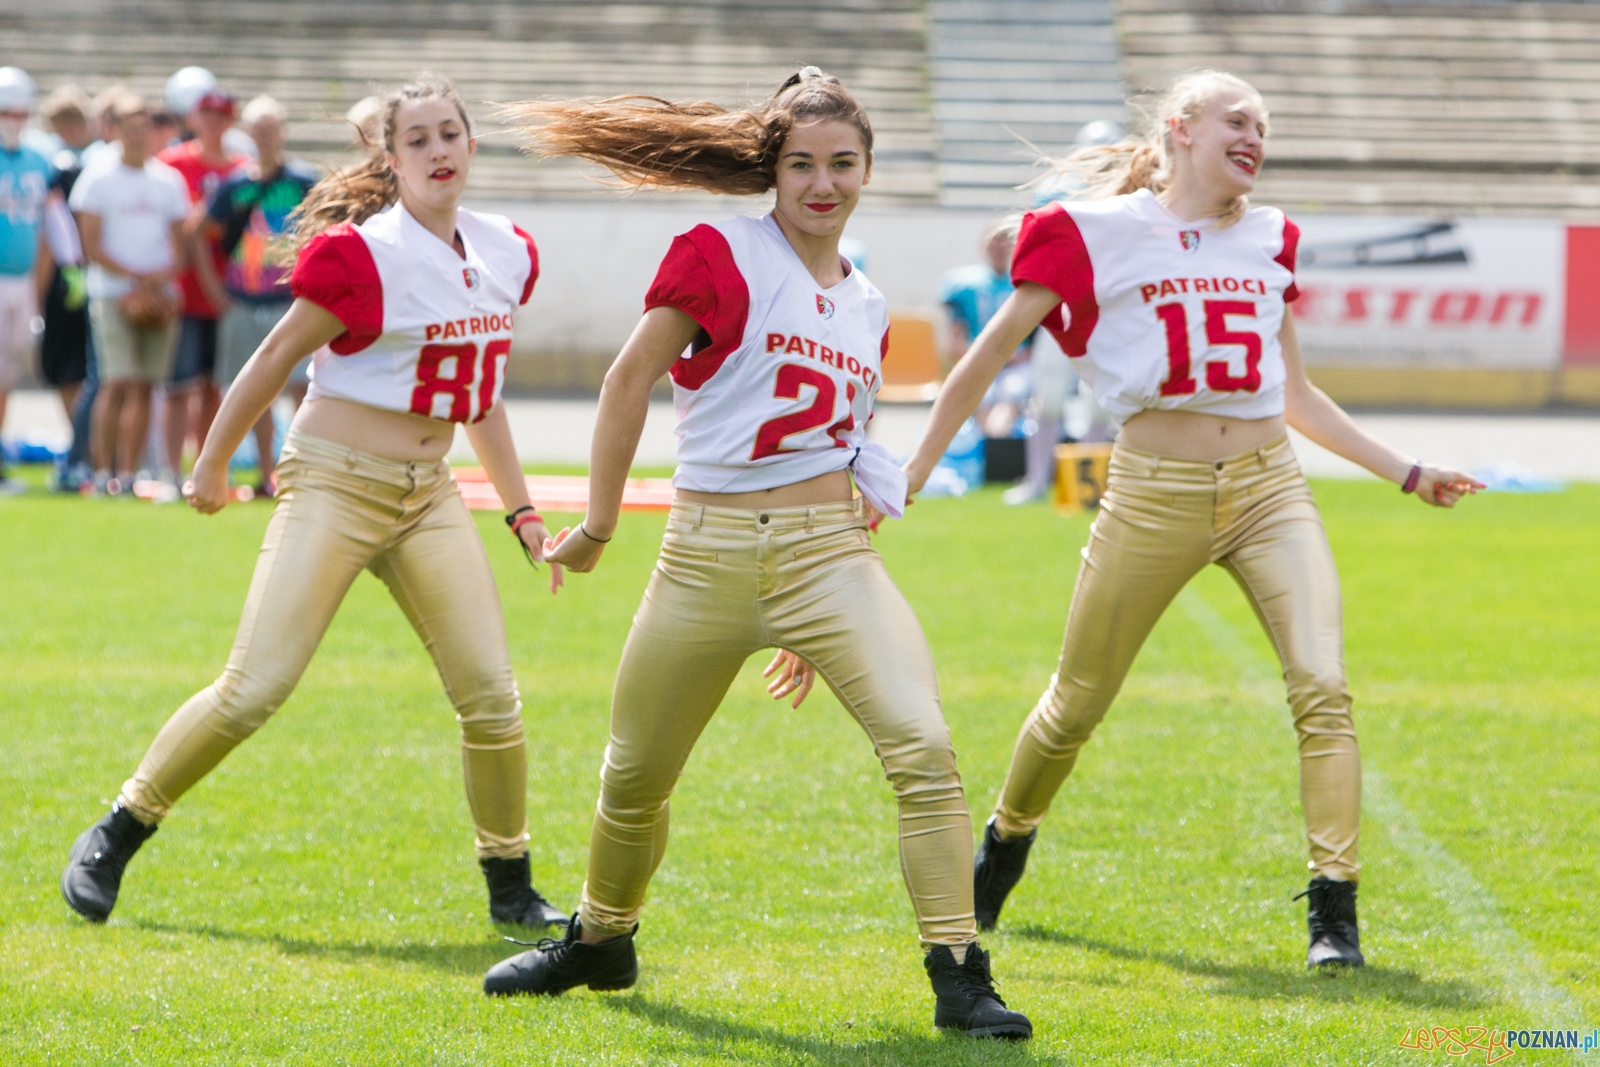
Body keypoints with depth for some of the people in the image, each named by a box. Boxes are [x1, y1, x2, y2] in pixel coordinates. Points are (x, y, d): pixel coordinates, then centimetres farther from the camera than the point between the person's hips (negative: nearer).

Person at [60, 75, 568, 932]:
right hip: (335, 484, -5)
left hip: (428, 495, 6)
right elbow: (275, 360, -4)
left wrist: (521, 511, 17)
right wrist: (212, 465, 4)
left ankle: (510, 885, 12)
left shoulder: (506, 255, 6)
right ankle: (116, 836, 5)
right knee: (254, 689, -11)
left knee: (491, 694, -4)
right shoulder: (363, 255, -14)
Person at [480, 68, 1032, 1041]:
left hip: (829, 555, 2)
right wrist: (598, 527, 5)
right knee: (634, 778, 11)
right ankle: (601, 943, 39)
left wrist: (816, 622, 23)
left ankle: (959, 978, -15)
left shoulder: (866, 309, 13)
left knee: (924, 745, -19)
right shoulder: (719, 257, -3)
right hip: (707, 555, -2)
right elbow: (630, 382, 1)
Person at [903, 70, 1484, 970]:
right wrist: (912, 473, 2)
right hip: (1155, 492, -3)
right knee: (1076, 707, 8)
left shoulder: (1268, 241, 12)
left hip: (1269, 489, 3)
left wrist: (1407, 474, 17)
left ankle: (1335, 913, -14)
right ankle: (1005, 847, 38)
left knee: (1323, 686, -17)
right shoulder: (1097, 233, -2)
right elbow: (991, 353, 3)